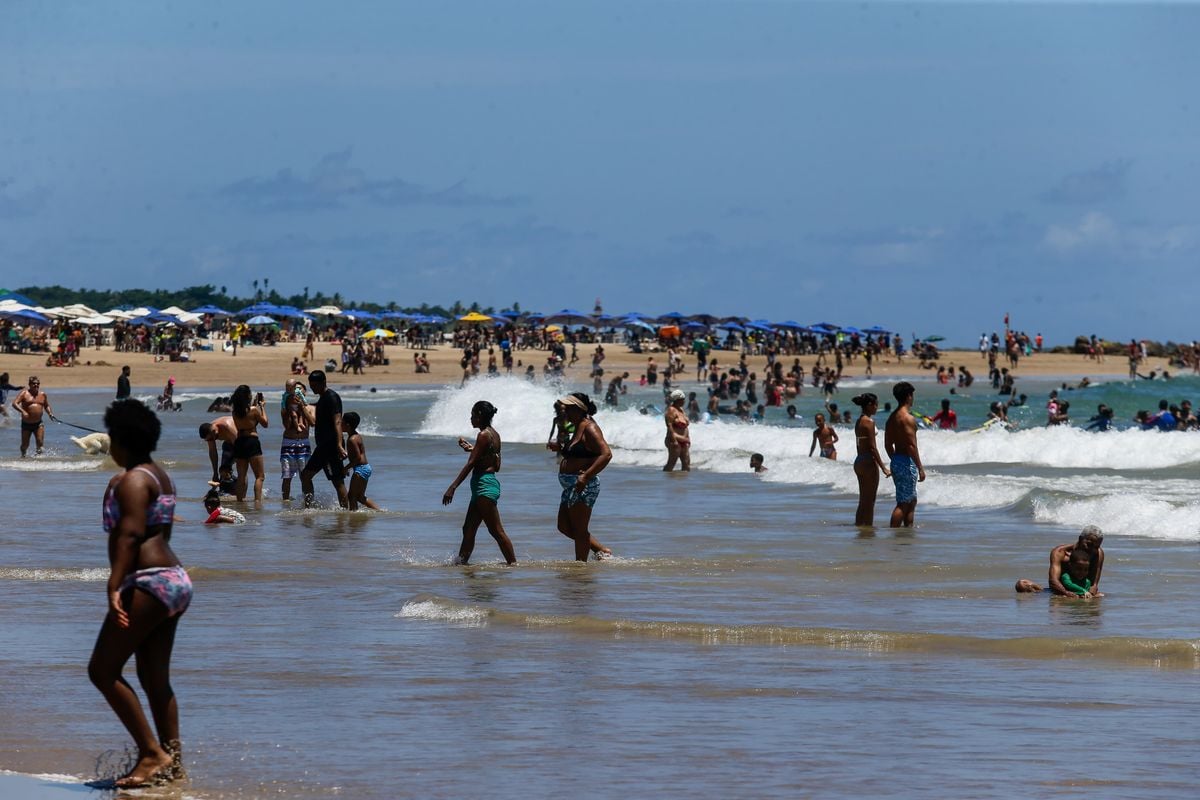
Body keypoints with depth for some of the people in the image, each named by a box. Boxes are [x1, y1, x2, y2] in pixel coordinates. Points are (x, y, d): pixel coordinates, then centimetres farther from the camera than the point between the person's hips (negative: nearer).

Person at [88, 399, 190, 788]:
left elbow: (130, 534, -23)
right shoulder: (160, 476, 18)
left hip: (148, 581, -10)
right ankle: (172, 760, 13)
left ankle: (152, 754, -10)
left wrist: (114, 587, -30)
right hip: (175, 579, 10)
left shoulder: (132, 480, -12)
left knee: (102, 670, -7)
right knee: (155, 678, 14)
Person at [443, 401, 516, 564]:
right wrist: (472, 449, 23)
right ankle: (461, 561, 15)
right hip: (490, 482, 10)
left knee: (496, 531, -7)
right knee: (468, 530, 12)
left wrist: (453, 487, -21)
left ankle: (513, 563, -6)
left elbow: (470, 464, -19)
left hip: (484, 485, -10)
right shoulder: (494, 435, 14)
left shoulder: (484, 435, -14)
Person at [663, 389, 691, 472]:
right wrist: (674, 440, -25)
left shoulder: (681, 410, 17)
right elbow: (669, 426, -19)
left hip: (683, 441, 10)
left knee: (686, 463, 7)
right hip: (675, 440, -10)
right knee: (671, 464, -7)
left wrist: (687, 439, 18)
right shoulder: (671, 410, -12)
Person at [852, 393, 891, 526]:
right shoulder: (869, 422, -15)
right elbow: (872, 447, -18)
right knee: (869, 502, -4)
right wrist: (883, 467, -16)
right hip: (869, 462, -9)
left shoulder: (858, 421, 12)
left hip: (859, 461, 9)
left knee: (863, 502, 14)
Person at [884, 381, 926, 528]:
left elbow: (888, 444, 17)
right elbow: (911, 446, -21)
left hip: (896, 461, 10)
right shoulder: (908, 418, -16)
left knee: (912, 501, 18)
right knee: (903, 503, -8)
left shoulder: (892, 418, 12)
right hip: (906, 462, -10)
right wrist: (920, 468, -17)